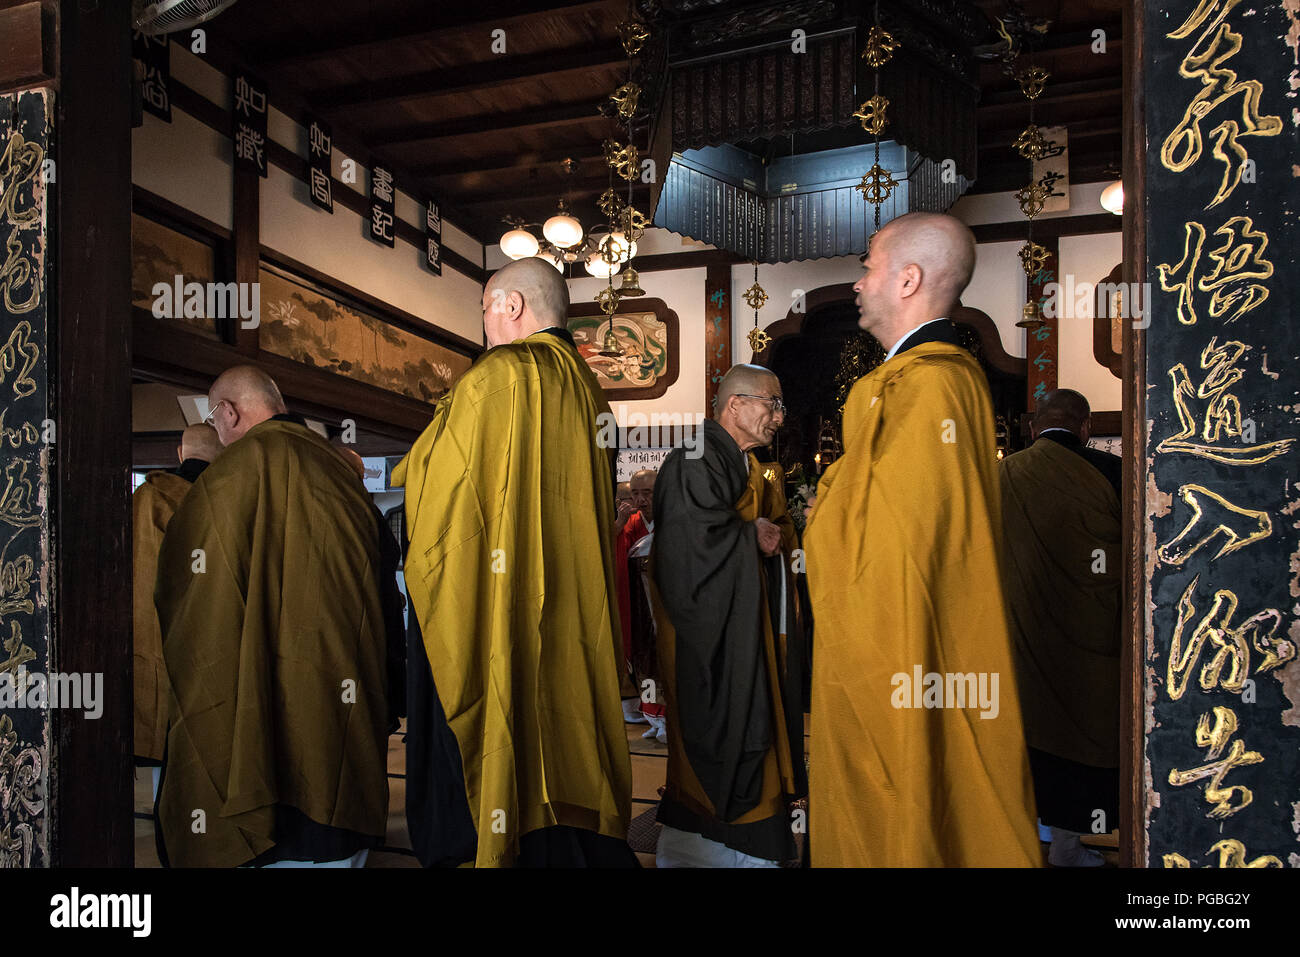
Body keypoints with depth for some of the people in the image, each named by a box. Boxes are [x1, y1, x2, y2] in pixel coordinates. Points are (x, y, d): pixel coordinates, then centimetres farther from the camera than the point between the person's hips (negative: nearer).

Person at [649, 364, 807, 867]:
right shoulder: (695, 461, -13)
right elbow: (693, 538, -23)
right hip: (712, 632, -10)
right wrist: (753, 537, -11)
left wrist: (774, 535, -2)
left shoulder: (747, 466, 18)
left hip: (749, 630, 10)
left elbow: (780, 528, 20)